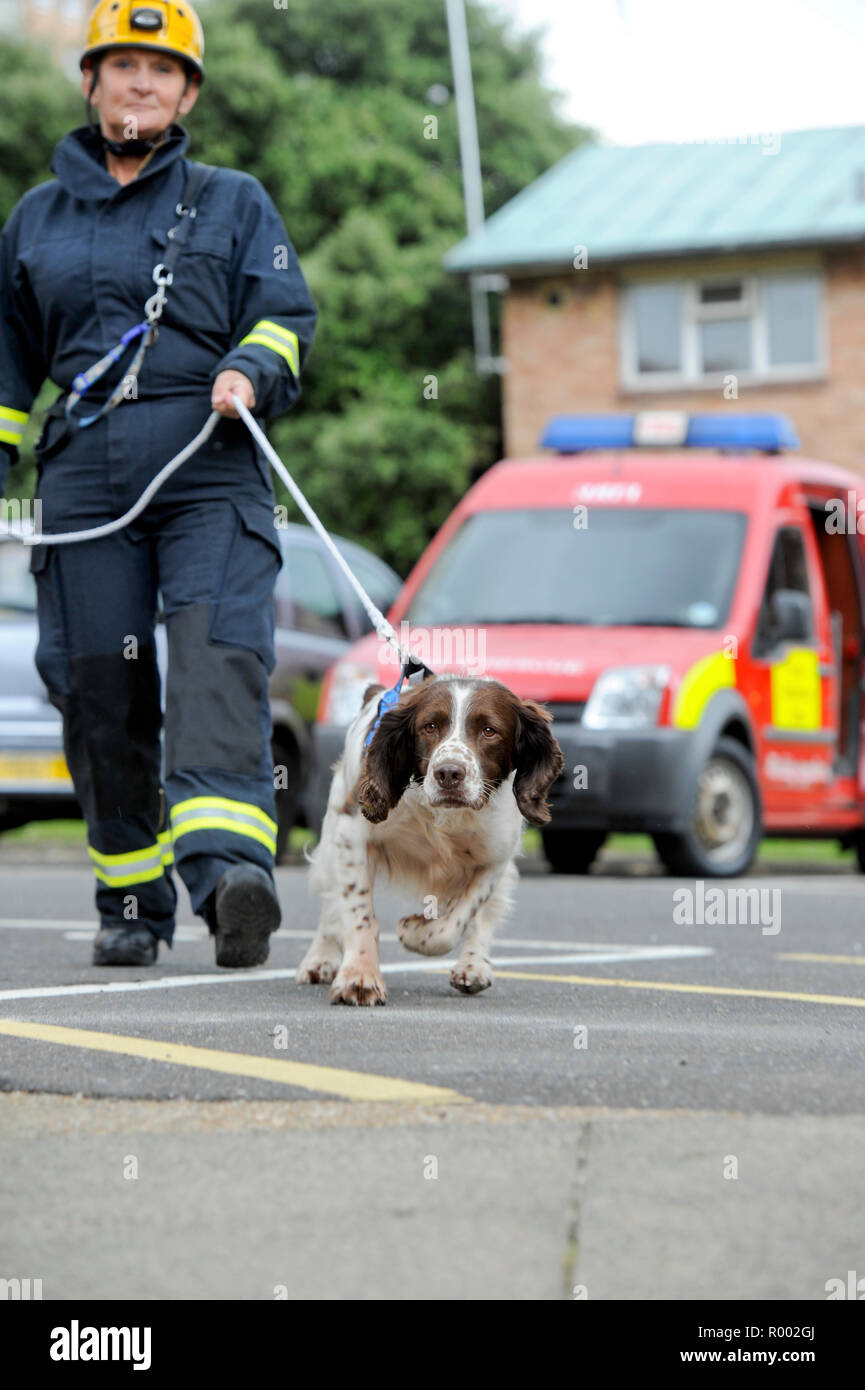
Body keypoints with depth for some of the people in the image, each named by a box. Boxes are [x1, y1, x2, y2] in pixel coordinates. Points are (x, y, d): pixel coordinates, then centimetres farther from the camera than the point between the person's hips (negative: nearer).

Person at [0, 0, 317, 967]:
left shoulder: (234, 203, 16)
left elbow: (286, 313, 6)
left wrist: (250, 372, -14)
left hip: (210, 477, -2)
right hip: (84, 480, 2)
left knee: (219, 661, -20)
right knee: (101, 690, 0)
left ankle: (227, 867, -35)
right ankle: (131, 905, 11)